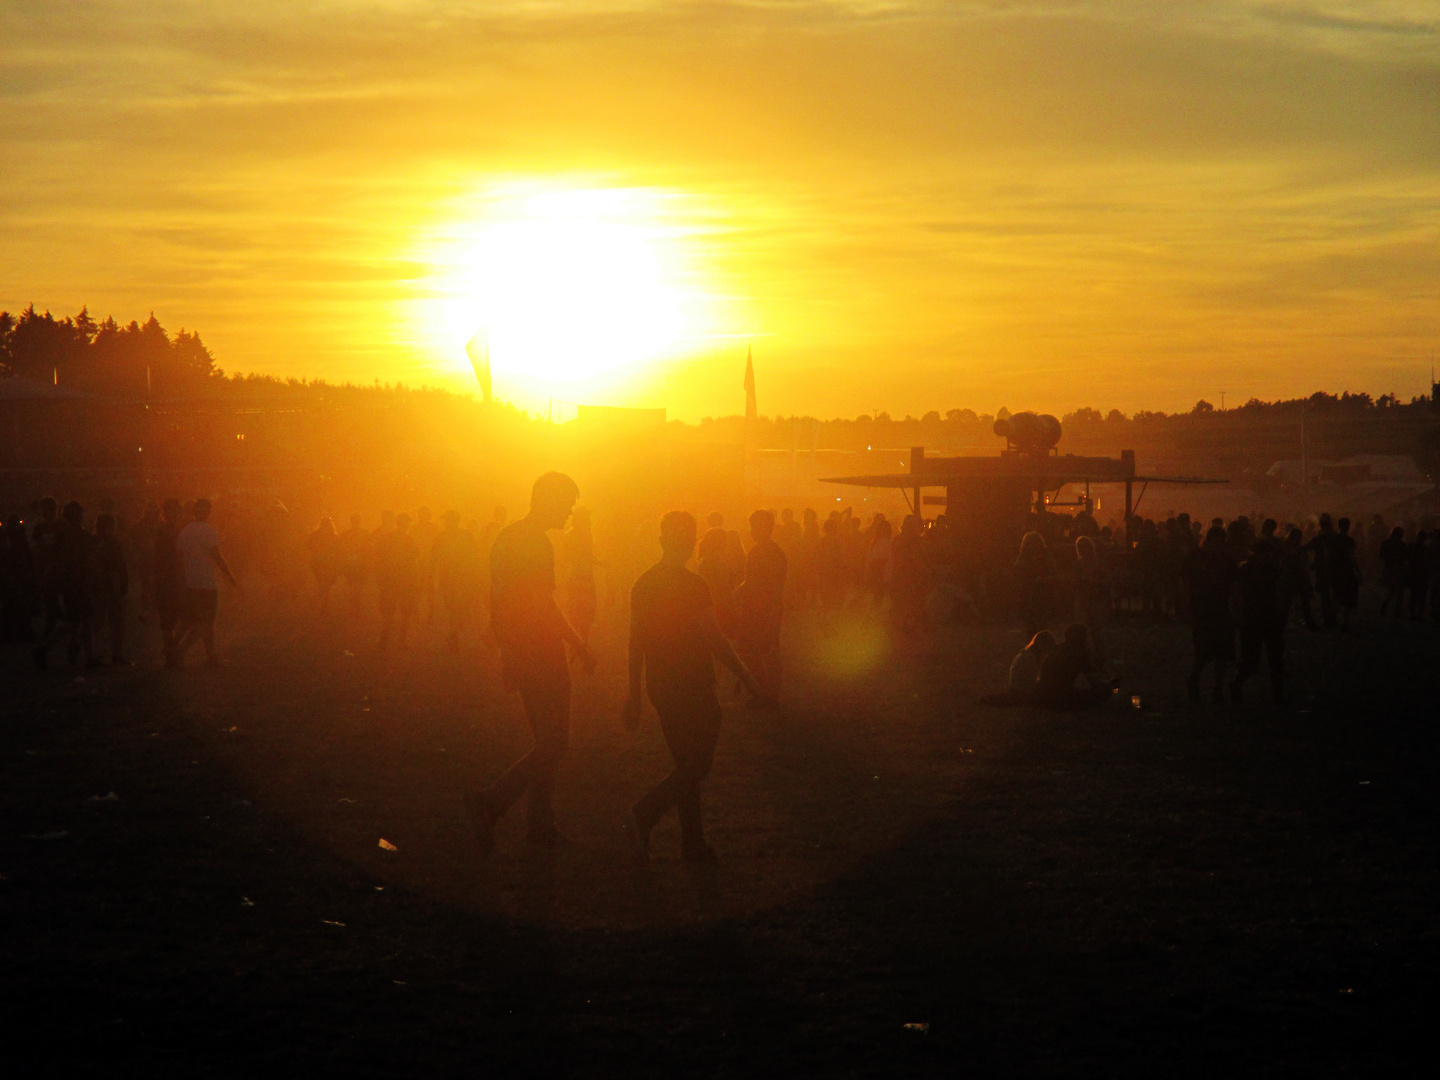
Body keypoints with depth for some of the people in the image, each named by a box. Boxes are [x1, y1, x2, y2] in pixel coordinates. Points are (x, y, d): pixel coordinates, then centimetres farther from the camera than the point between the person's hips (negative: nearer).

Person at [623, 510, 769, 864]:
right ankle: (643, 818, -14)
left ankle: (694, 844, 17)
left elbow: (635, 642, 11)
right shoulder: (692, 585, -16)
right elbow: (715, 640, -17)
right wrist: (748, 679, -9)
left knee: (687, 764, 15)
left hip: (659, 685, 7)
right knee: (696, 765, 2)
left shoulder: (643, 584, 6)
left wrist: (634, 694, 18)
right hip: (692, 686, -7)